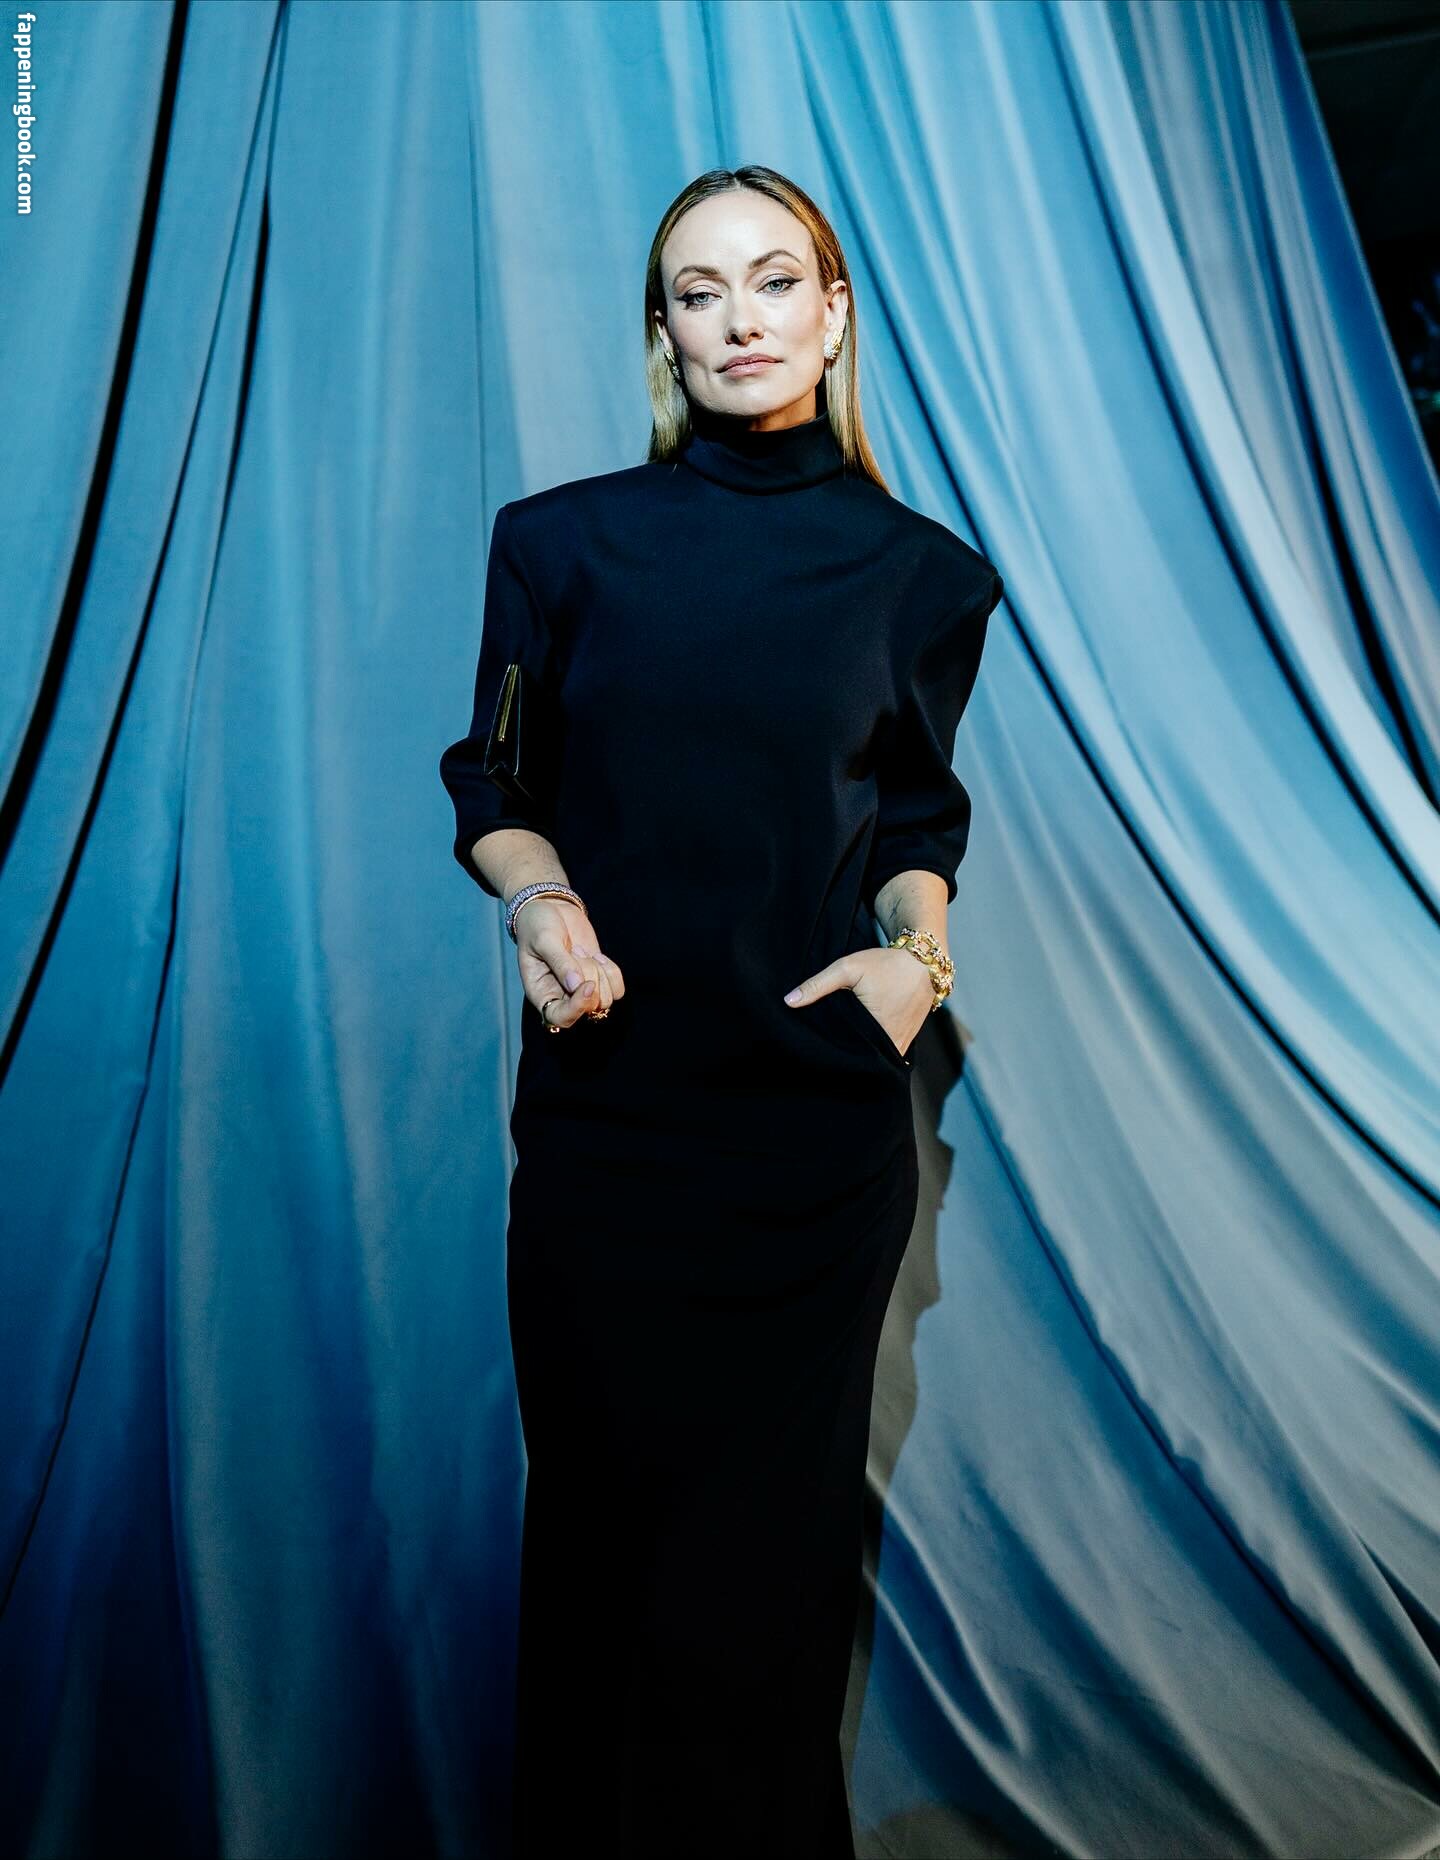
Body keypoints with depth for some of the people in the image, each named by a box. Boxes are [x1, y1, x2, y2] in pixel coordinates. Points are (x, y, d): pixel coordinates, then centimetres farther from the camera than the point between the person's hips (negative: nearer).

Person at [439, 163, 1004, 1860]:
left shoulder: (918, 572, 5)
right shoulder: (563, 541, 3)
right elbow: (493, 791, 8)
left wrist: (914, 945, -5)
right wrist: (541, 899, -12)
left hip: (816, 1105, 0)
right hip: (602, 1101, 0)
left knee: (773, 1527, 11)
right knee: (599, 1501, 12)